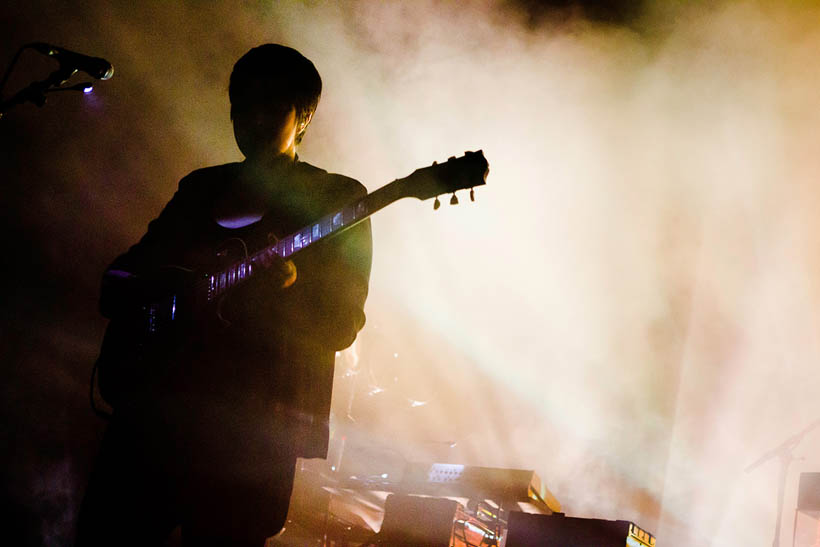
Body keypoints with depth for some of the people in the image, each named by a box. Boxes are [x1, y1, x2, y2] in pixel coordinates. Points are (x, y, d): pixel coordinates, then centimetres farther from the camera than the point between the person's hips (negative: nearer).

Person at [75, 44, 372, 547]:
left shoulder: (338, 199, 6)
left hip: (253, 422, -4)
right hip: (154, 402, 4)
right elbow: (121, 277, 21)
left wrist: (288, 289, -24)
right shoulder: (201, 187, 20)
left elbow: (342, 326, -3)